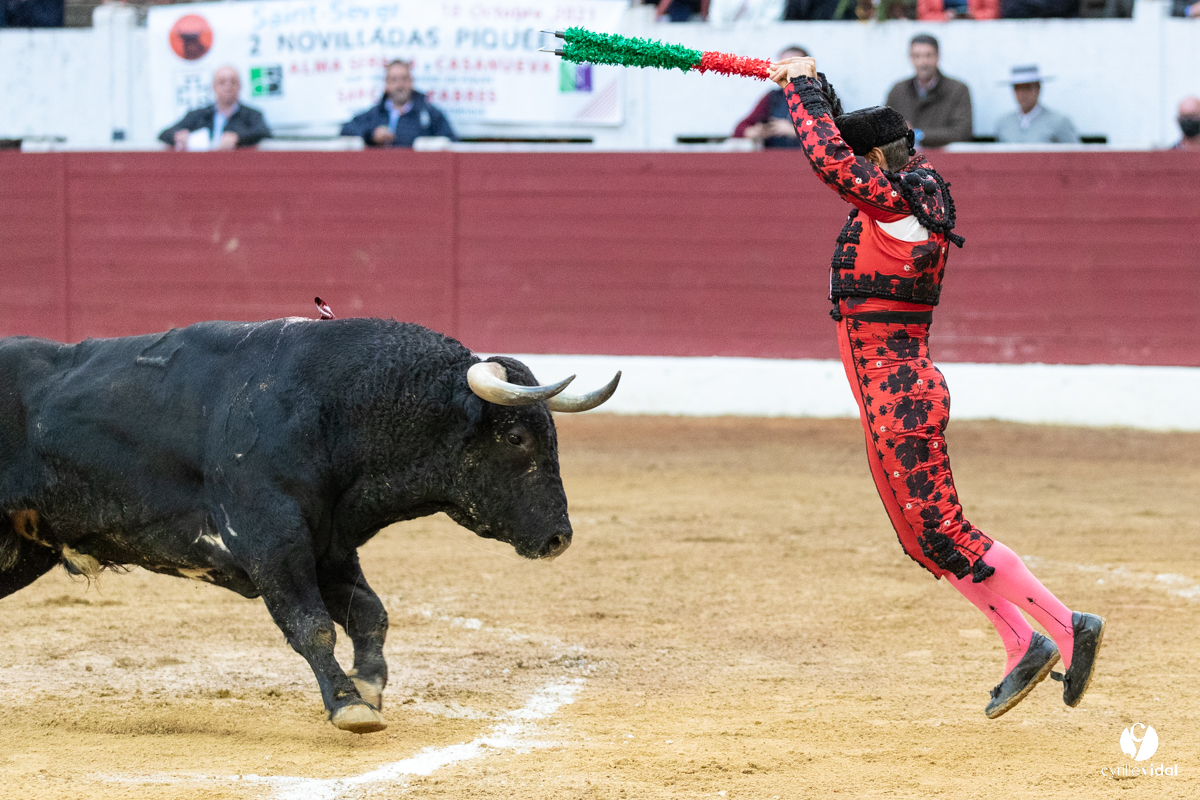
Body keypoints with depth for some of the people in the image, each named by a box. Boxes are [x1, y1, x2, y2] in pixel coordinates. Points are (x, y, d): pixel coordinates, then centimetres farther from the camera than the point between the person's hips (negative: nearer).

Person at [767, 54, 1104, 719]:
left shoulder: (896, 202, -15)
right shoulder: (903, 196, 12)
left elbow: (829, 158, -25)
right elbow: (840, 146, 26)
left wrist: (804, 89, -12)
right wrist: (806, 86, 17)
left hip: (902, 397, -10)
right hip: (893, 397, 10)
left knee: (941, 534, -11)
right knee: (923, 539, 12)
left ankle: (1066, 627, -10)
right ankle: (1023, 647, 14)